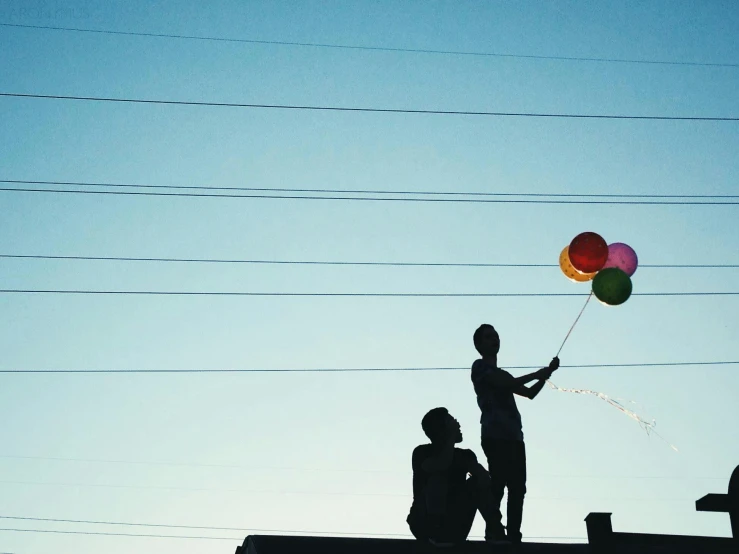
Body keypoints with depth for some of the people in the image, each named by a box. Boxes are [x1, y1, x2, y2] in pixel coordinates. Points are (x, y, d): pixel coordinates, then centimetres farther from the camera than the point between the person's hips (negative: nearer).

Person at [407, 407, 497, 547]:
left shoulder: (464, 455, 9)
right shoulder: (422, 452, -6)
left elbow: (480, 471, -9)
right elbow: (442, 465, -28)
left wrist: (482, 476, -32)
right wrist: (452, 436, -17)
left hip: (454, 527, 5)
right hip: (426, 524, -4)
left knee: (480, 481, -4)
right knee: (438, 478, -24)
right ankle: (436, 531, -32)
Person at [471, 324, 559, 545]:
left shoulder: (502, 375, 31)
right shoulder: (480, 367, 7)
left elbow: (530, 393, 26)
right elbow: (506, 384, -8)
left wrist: (546, 374, 11)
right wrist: (538, 374, -1)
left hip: (514, 436, 8)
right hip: (495, 436, -8)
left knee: (517, 487, -3)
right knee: (499, 482, -19)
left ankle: (513, 536, -8)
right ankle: (494, 532, -22)